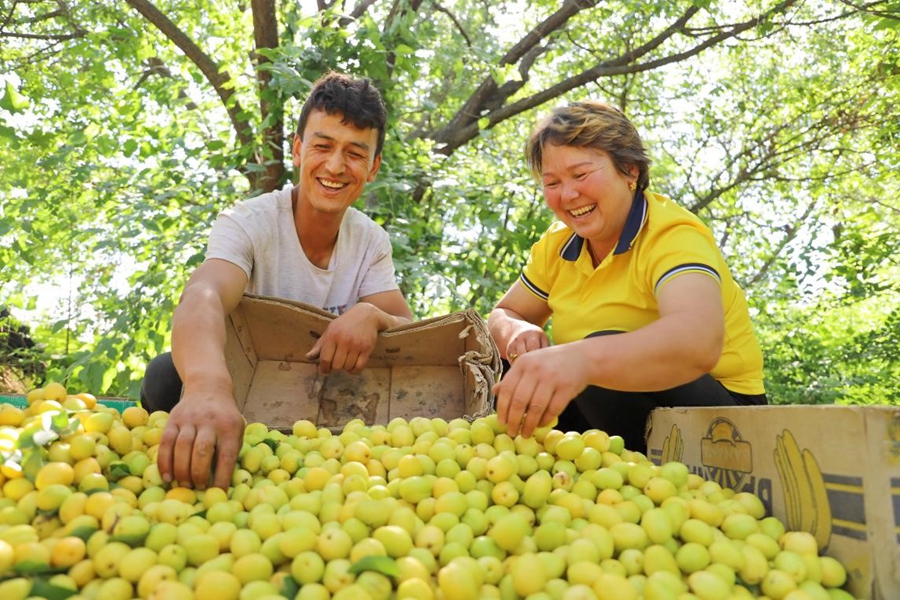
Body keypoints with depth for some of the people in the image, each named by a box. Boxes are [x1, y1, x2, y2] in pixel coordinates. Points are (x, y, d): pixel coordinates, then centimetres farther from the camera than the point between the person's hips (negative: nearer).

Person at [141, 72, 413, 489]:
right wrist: (207, 385, -64)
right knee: (169, 373, -32)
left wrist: (371, 316, -33)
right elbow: (202, 298, -41)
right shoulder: (247, 224, -20)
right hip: (239, 394, -3)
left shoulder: (372, 242, -4)